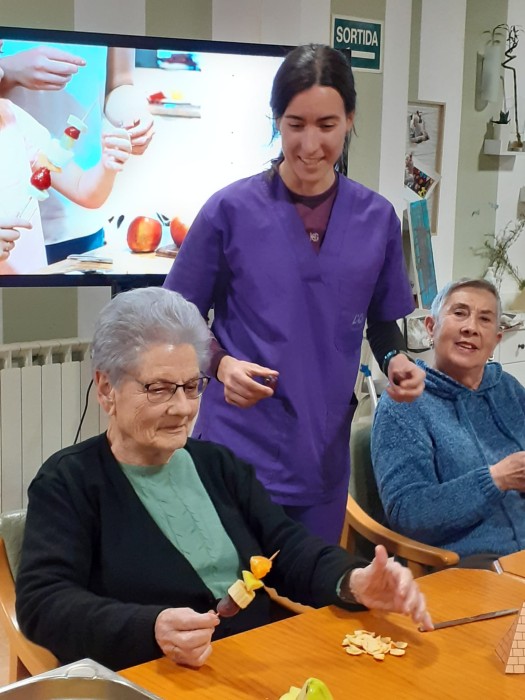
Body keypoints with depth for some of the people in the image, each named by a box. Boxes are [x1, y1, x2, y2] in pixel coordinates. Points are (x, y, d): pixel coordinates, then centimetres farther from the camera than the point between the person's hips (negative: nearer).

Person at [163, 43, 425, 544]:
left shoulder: (376, 218, 2)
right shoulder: (231, 210, -7)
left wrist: (395, 361, -7)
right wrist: (221, 365, -18)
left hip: (324, 453, 3)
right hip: (238, 448, -3)